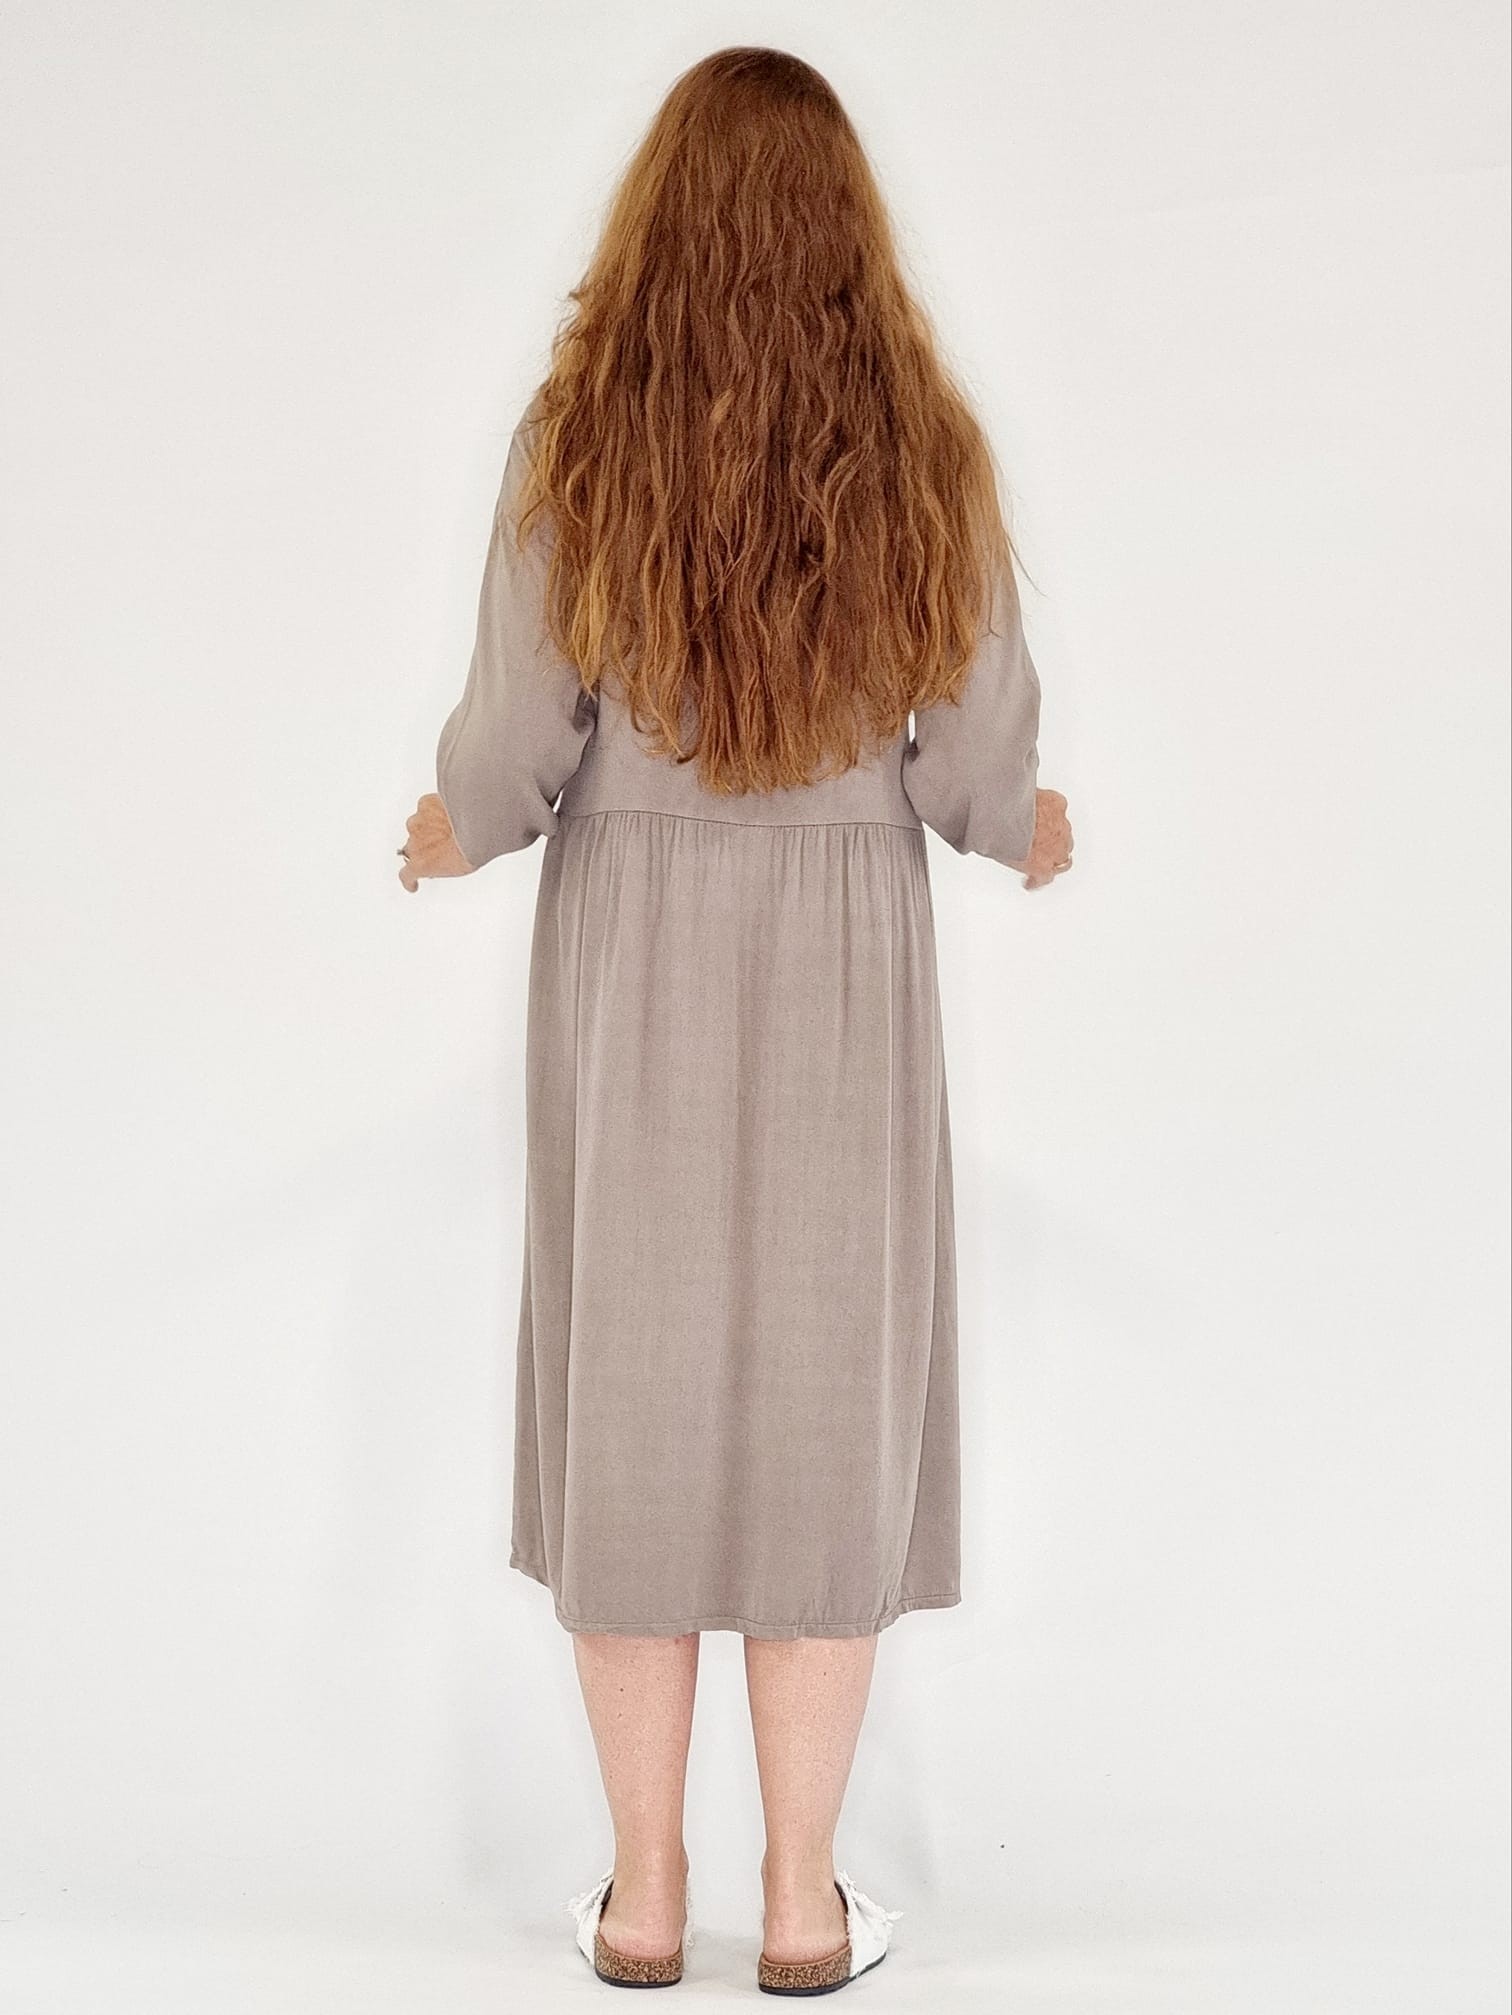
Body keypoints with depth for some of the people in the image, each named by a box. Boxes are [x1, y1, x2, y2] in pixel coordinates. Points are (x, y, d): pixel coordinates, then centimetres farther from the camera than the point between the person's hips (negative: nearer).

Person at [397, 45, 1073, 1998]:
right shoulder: (922, 451, -7)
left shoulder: (578, 441, -8)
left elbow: (512, 751, -8)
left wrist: (452, 833, 16)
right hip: (844, 978, 0)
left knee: (630, 1396, 11)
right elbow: (978, 768, -6)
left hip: (628, 972, 0)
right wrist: (1033, 834, 18)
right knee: (825, 1405, 10)